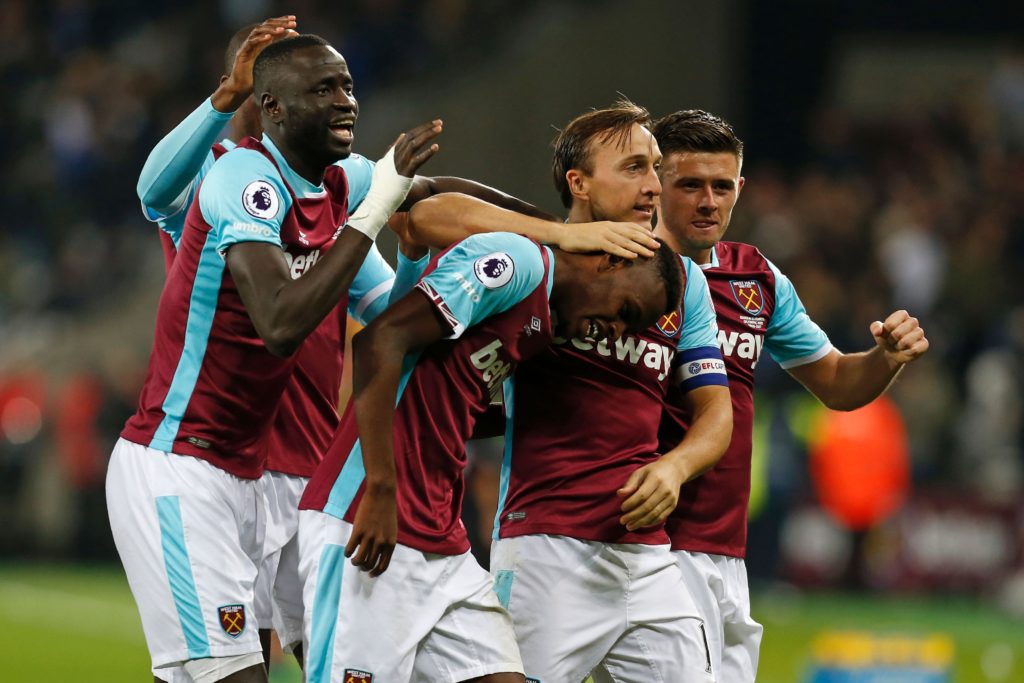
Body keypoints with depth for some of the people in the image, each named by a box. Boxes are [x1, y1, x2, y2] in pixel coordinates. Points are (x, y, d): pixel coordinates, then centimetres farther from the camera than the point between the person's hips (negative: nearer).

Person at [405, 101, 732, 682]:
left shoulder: (683, 280, 15)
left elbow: (715, 409, 15)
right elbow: (429, 217, -16)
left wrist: (675, 466, -7)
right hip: (546, 547, -5)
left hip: (648, 556, 5)